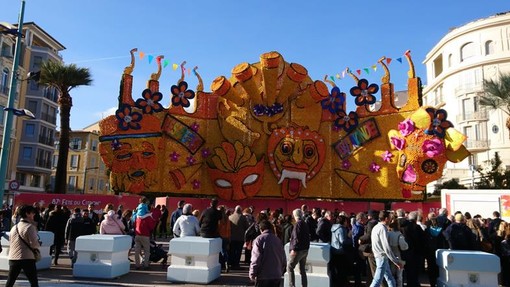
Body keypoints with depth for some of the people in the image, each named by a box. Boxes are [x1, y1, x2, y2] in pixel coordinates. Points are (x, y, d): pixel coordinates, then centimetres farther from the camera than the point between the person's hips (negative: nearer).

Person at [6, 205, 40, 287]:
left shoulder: (14, 227, 11)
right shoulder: (30, 227, -11)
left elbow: (10, 243, 17)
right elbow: (34, 244, -14)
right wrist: (39, 244, 6)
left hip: (13, 258, 7)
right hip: (27, 258, -7)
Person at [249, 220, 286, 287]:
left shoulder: (259, 239, -6)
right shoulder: (278, 240, 10)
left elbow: (256, 259, -12)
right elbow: (283, 260, 11)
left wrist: (252, 274, -4)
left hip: (263, 276, -5)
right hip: (277, 276, 5)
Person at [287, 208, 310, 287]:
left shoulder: (298, 224, -13)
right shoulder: (305, 224, 11)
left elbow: (296, 238, -20)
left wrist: (294, 249, -19)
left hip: (298, 250, -8)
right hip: (305, 249, 8)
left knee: (290, 267, -1)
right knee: (302, 269, 14)